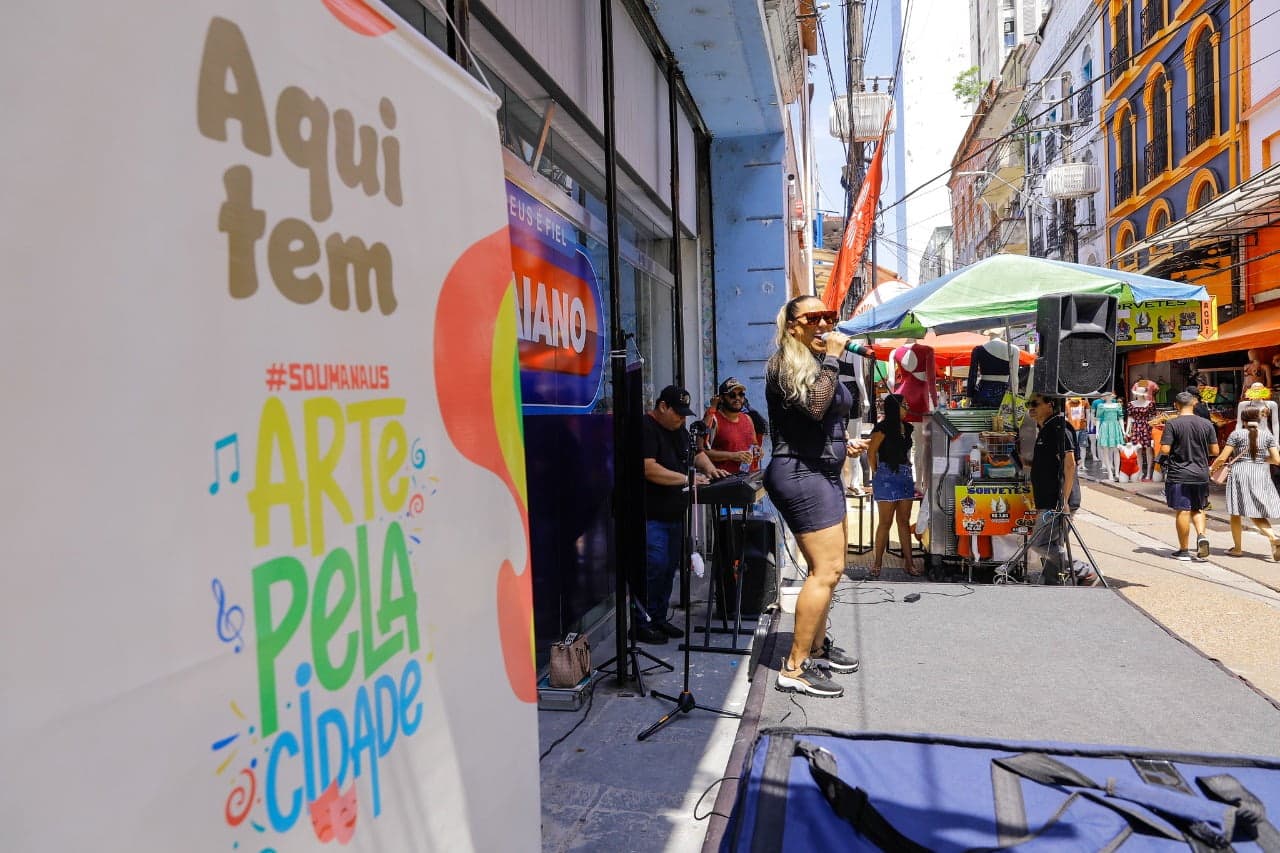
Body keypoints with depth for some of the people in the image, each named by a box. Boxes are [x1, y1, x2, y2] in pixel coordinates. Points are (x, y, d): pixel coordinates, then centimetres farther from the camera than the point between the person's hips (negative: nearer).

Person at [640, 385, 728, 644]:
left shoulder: (678, 429, 16)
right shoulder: (646, 429, -14)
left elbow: (696, 452, 27)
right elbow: (648, 468, -24)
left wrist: (708, 467, 5)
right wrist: (687, 479, -22)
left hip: (674, 514, 9)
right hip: (651, 516, -9)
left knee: (669, 568, 12)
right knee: (654, 567, -10)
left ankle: (659, 618, 23)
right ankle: (642, 623, 1)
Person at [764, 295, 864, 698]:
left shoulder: (819, 363, 17)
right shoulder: (785, 362, -10)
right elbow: (814, 407, -28)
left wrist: (843, 443, 11)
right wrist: (832, 357, -21)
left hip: (824, 473, 10)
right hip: (799, 473, -10)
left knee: (830, 567, 16)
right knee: (826, 569, -13)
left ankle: (818, 645, 30)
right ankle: (795, 668, -7)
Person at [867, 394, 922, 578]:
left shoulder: (906, 427, 12)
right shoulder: (883, 427, -10)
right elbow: (871, 451, -10)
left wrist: (907, 467, 14)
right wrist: (876, 473, -4)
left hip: (905, 476, 7)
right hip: (887, 476, -7)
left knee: (904, 521, 9)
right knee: (886, 522, -3)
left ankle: (908, 563, 14)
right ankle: (877, 563, 7)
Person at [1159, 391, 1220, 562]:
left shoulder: (1172, 424, -11)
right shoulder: (1206, 424, 1)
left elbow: (1164, 450, -16)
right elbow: (1215, 451, 3)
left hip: (1178, 475, -4)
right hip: (1201, 475, 4)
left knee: (1183, 511, 1)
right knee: (1197, 509, 20)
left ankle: (1183, 550, 8)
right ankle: (1201, 535, -3)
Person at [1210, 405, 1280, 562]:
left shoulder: (1236, 434, -3)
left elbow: (1222, 458, -6)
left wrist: (1212, 468, 11)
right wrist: (1261, 458, 19)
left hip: (1240, 474, -3)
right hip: (1261, 475, 3)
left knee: (1236, 513, 8)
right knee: (1256, 514, 10)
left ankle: (1237, 548, 15)